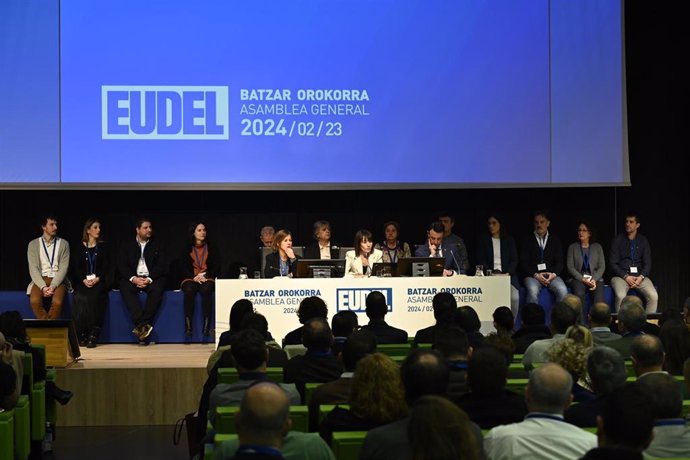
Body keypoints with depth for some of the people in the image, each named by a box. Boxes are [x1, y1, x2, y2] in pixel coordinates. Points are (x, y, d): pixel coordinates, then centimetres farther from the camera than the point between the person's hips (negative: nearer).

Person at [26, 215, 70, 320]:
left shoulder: (64, 244, 7)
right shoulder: (33, 244, 7)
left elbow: (63, 268, -1)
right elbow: (33, 268, -1)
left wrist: (53, 286, -17)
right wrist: (43, 287, -16)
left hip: (58, 280, 0)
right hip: (40, 280, 1)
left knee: (57, 302, -32)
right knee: (34, 301, -30)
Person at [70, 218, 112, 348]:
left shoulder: (103, 247, 14)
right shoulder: (79, 248, 14)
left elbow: (107, 266, 6)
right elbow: (74, 267, 6)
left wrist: (98, 278, -12)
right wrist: (84, 280, -11)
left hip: (99, 282, 0)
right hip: (82, 282, 1)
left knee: (95, 296, -32)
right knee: (80, 298, -30)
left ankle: (93, 335, -32)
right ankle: (82, 335, -22)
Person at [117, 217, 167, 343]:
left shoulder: (156, 245, 12)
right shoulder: (127, 245, 12)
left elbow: (161, 266, 3)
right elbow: (121, 265, 3)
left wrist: (149, 279, -14)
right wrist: (133, 278, -15)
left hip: (152, 278, 0)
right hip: (132, 278, 0)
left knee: (157, 289, -34)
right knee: (125, 289, -33)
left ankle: (141, 326, -32)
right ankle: (143, 326, -40)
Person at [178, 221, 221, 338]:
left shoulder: (212, 249, 14)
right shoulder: (186, 249, 14)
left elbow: (217, 267, 6)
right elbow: (183, 267, 4)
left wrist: (205, 276, -11)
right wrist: (194, 277, -14)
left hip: (207, 278, 0)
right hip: (190, 278, 0)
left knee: (206, 290, -36)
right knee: (189, 290, -35)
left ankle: (206, 326, -40)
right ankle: (188, 326, -37)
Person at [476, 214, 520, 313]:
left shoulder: (509, 240, 16)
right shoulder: (483, 240, 14)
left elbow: (514, 259, 9)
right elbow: (481, 260, 6)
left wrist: (507, 273, -9)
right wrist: (491, 273, -10)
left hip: (507, 275, 1)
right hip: (490, 275, -1)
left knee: (514, 297, -27)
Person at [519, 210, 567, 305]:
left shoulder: (555, 240, 14)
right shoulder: (528, 240, 7)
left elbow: (560, 262, 10)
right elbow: (523, 263, 1)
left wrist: (554, 274, -10)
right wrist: (536, 275, -14)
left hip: (551, 275, 2)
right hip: (533, 275, -2)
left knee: (563, 291, -28)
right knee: (532, 291, -35)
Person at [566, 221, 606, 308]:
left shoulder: (597, 247, 15)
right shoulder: (572, 247, 12)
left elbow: (602, 266, 8)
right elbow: (570, 267, 3)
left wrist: (594, 279, -10)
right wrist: (583, 279, -11)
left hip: (595, 278, 1)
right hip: (578, 278, -1)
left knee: (599, 296, -32)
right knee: (579, 294, -34)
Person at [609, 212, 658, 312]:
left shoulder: (643, 241, 11)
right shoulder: (618, 240, 4)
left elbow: (648, 263, 9)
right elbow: (612, 263, 0)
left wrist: (641, 277, -10)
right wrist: (626, 277, -12)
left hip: (639, 275, 2)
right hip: (621, 276, -2)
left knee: (654, 296, -24)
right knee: (621, 296, -34)